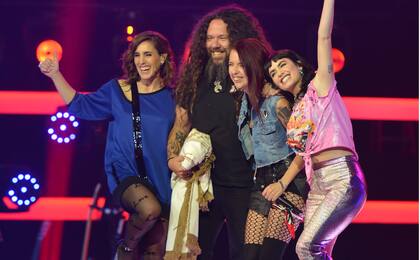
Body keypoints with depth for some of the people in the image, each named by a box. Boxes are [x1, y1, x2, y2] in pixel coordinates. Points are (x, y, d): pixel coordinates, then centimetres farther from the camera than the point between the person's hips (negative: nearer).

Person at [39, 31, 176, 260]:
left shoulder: (172, 96, 4)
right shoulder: (118, 90, 3)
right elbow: (80, 105, 6)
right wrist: (55, 75, -1)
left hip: (162, 181, 3)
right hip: (126, 175, -2)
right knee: (150, 209, -34)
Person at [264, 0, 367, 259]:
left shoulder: (320, 86, 2)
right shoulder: (295, 109, 21)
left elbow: (324, 37, -6)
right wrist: (282, 184, 11)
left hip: (343, 180, -8)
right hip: (317, 186, 8)